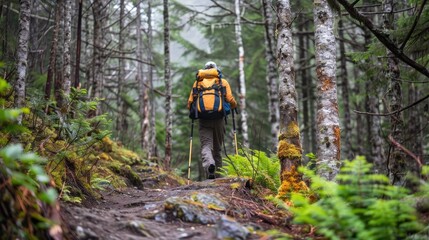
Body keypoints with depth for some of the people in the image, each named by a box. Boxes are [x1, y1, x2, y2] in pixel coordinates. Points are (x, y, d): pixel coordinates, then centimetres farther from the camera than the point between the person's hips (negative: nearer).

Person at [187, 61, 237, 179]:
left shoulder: (197, 82, 9)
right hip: (219, 119, 1)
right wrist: (234, 105, 18)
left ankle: (209, 164, -35)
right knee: (217, 148, 13)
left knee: (206, 145, -4)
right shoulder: (223, 82, 8)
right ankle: (217, 174, 18)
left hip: (203, 120, 0)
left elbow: (190, 103, 3)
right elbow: (230, 100, -5)